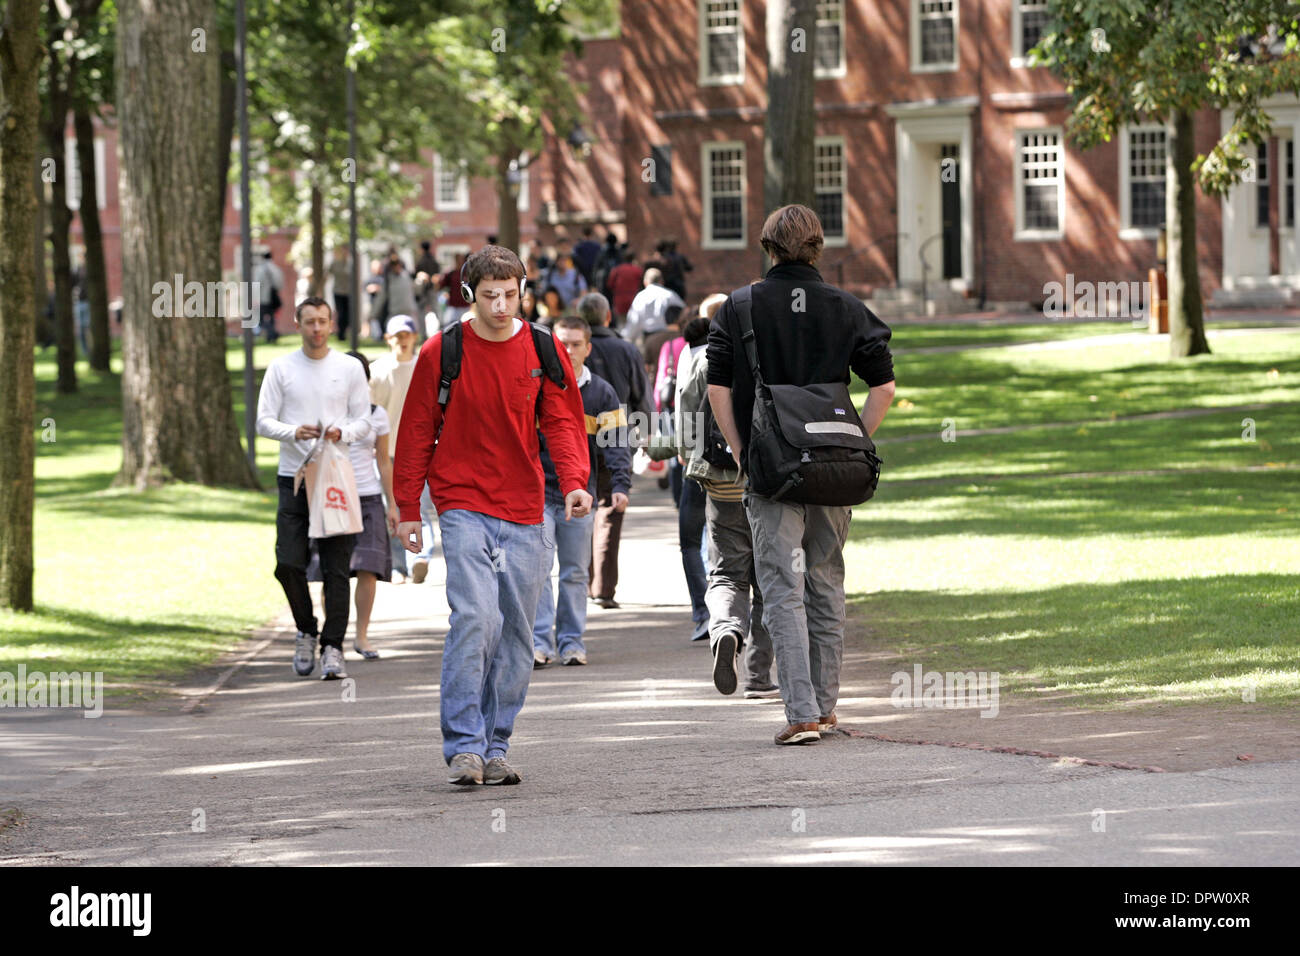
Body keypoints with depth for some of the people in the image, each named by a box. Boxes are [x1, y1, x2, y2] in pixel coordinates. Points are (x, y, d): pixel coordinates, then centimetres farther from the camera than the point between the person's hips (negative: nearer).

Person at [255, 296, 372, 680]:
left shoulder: (350, 368, 6)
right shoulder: (281, 368, 6)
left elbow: (364, 420, 7)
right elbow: (264, 421, 4)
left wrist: (343, 432, -15)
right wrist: (293, 432, -16)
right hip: (293, 476, 0)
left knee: (336, 568, -5)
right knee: (288, 563, -6)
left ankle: (332, 648, -3)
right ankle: (306, 631, 17)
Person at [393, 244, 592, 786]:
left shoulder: (542, 351, 4)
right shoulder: (441, 353, -1)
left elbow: (562, 421, 4)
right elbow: (417, 432, 5)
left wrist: (574, 483, -14)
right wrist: (408, 508, 4)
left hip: (525, 516, 3)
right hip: (463, 505, -3)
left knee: (515, 634, 6)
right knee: (475, 615, -20)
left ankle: (494, 747, 16)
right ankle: (465, 746, -17)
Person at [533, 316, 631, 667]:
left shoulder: (601, 393, 5)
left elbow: (615, 442, 2)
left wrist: (620, 485, -11)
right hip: (537, 492, -2)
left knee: (576, 572, 6)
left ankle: (571, 641, 13)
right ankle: (540, 641, -11)